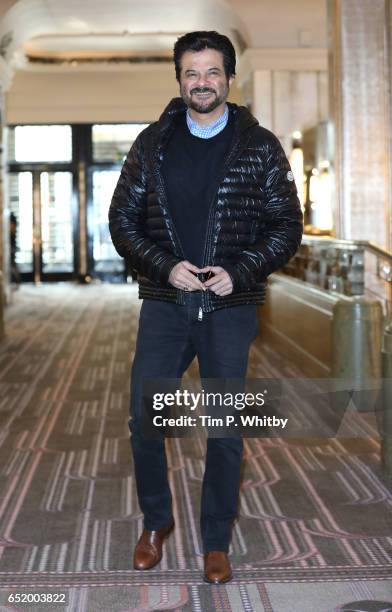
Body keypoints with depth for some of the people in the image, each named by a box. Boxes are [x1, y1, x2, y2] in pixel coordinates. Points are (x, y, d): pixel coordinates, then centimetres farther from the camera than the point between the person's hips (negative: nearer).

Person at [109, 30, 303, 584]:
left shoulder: (260, 146, 0)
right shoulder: (152, 143, 4)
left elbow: (287, 225, 1)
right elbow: (122, 218, 4)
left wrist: (240, 271, -14)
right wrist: (165, 267, -12)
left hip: (230, 308, -1)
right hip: (164, 304, 1)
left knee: (226, 429, 5)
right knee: (143, 420, 4)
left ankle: (217, 542, 23)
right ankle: (156, 521, 29)